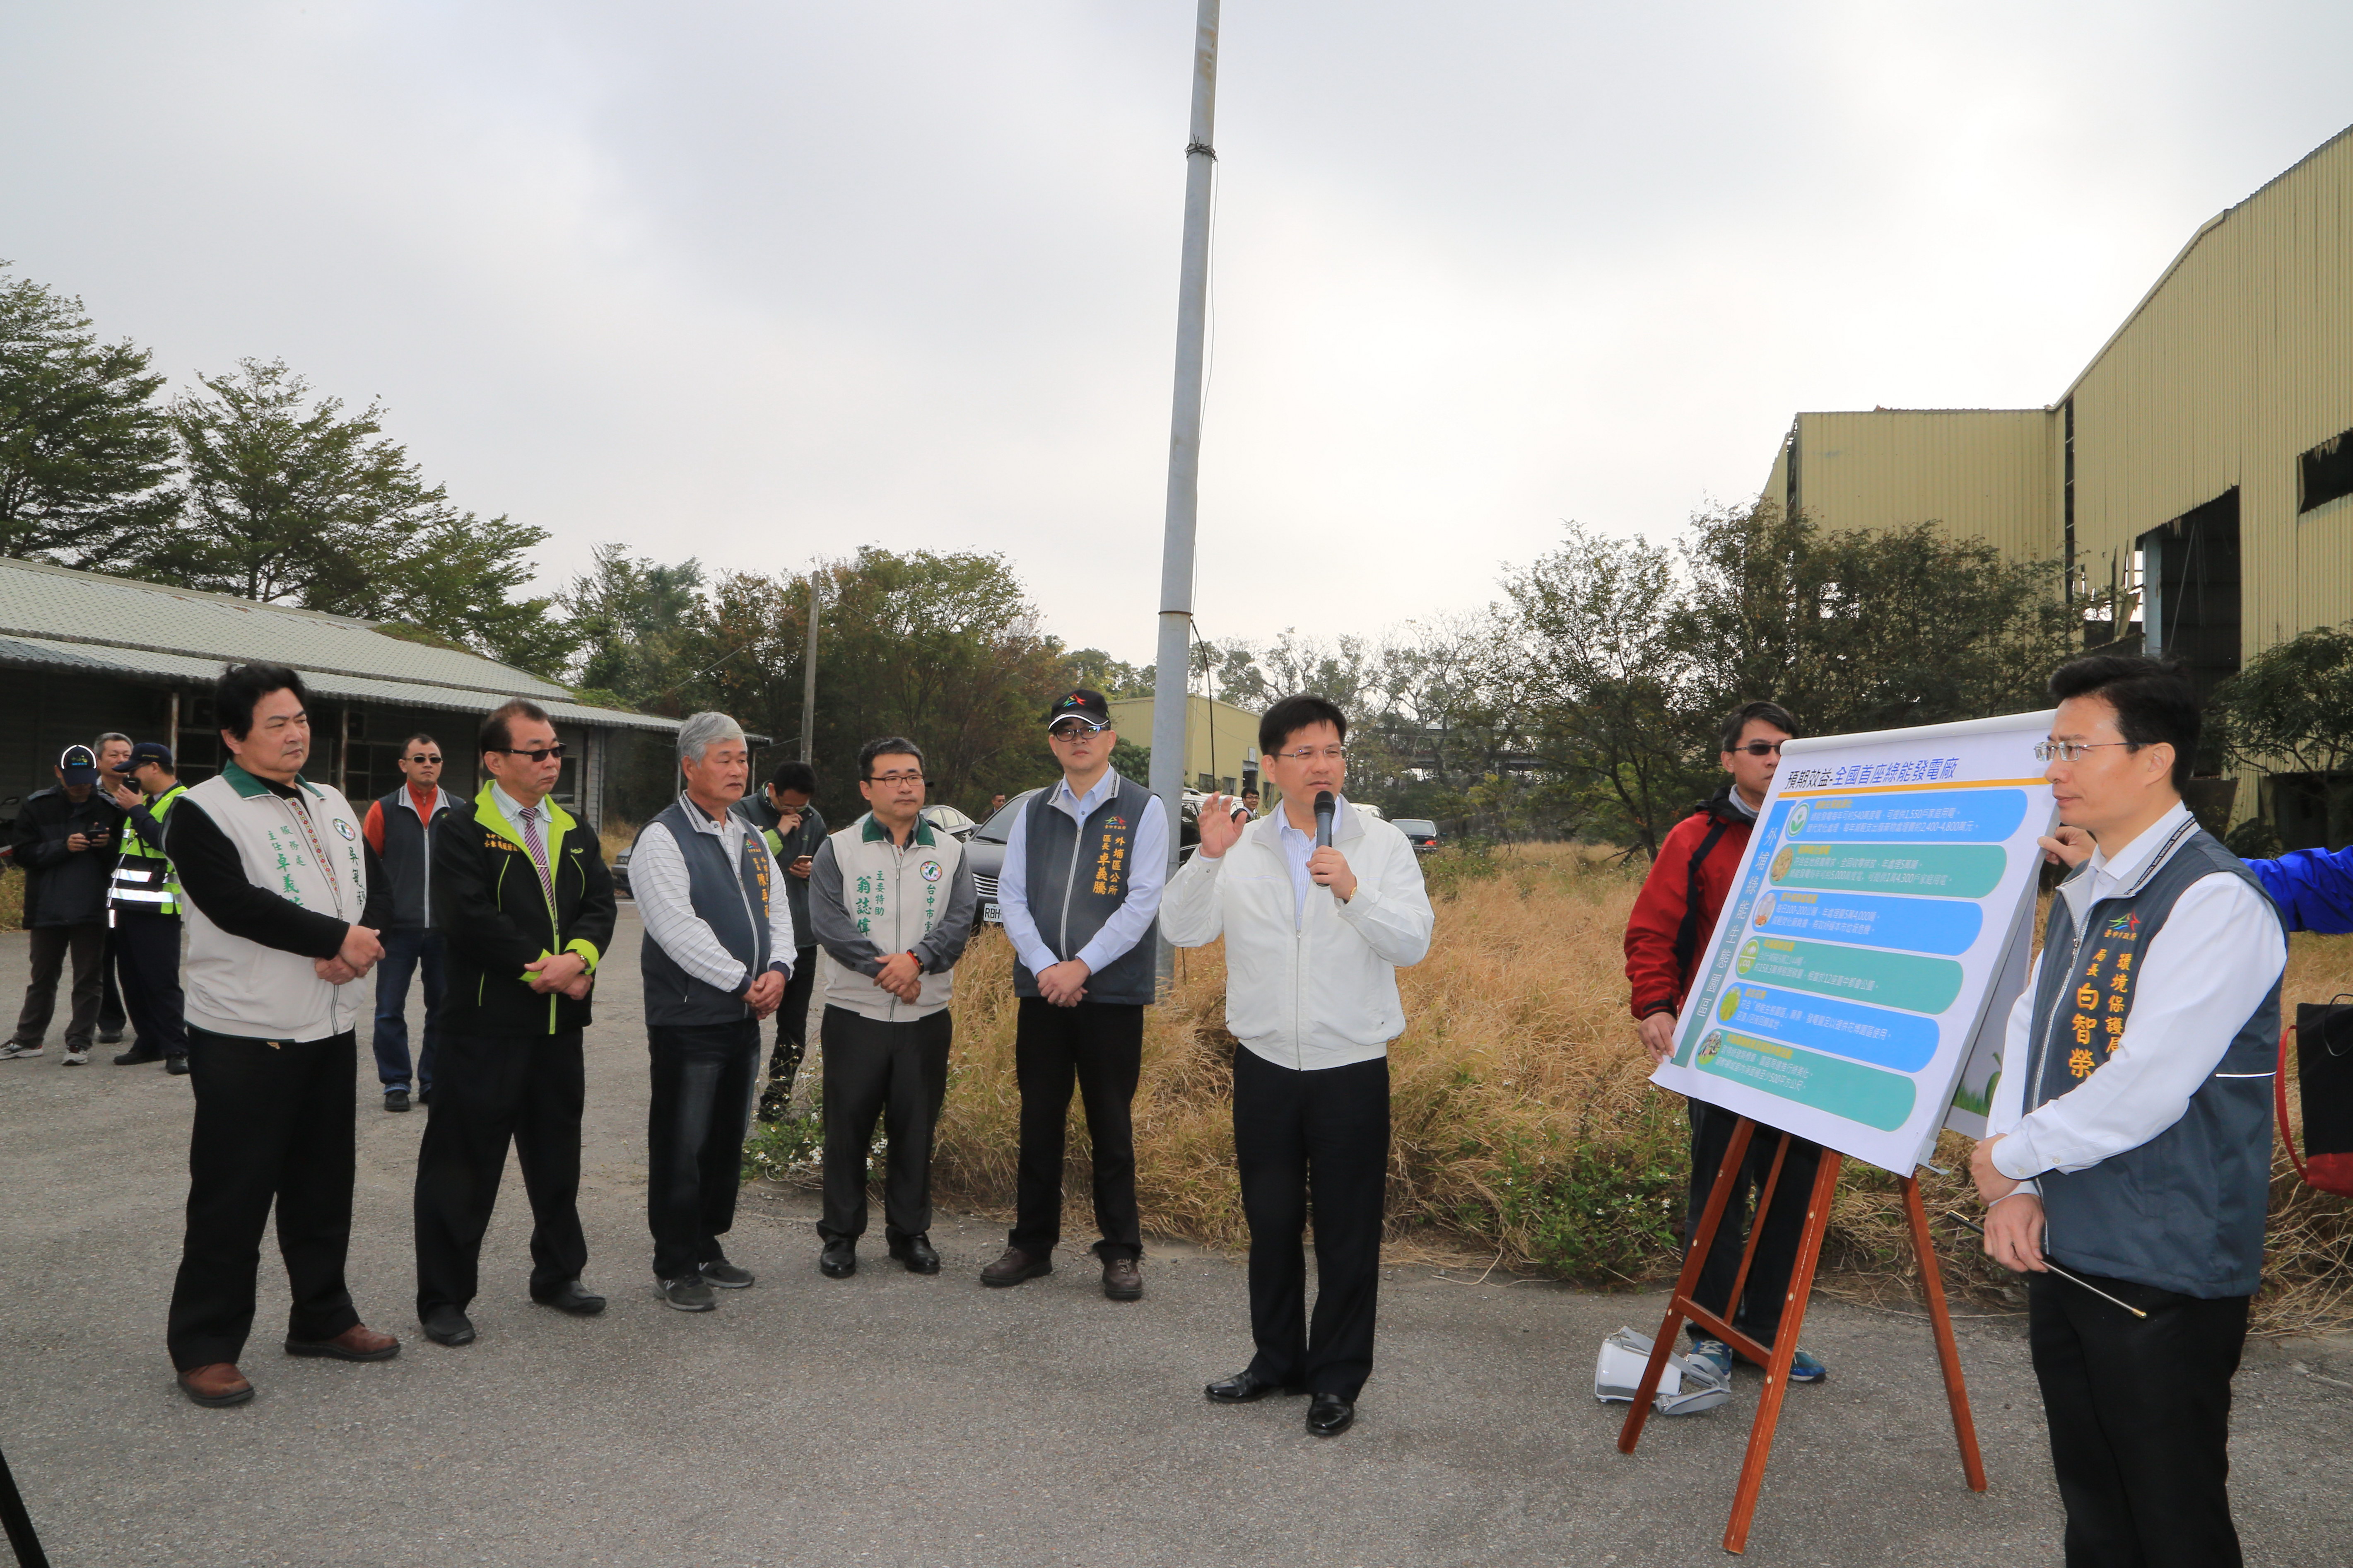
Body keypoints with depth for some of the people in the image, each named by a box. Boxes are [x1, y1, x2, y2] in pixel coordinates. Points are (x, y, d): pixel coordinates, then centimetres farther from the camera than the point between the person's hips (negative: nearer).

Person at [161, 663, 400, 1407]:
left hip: (331, 1028, 7)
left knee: (322, 1186, 16)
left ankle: (323, 1319, 29)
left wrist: (361, 943, -14)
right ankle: (204, 1347, 14)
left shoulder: (333, 806, 12)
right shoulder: (202, 812, -10)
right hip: (244, 1036, -7)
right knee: (232, 1198, 1)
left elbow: (375, 886, 7)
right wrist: (339, 939, -19)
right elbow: (238, 903, -22)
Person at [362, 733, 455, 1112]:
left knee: (443, 1009, 8)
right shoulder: (384, 810, 2)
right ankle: (396, 1083, 13)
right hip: (399, 927, -1)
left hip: (446, 929, 1)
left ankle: (435, 1082, 19)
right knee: (390, 1010, 1)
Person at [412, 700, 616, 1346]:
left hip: (559, 1025, 6)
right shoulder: (461, 829, -7)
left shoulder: (575, 833, 13)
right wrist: (544, 970, -16)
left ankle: (558, 1275, 31)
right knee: (463, 1163, 2)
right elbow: (470, 918, -17)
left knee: (556, 1156, 17)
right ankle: (443, 1299, 14)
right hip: (485, 1024, -6)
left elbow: (600, 904, 4)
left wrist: (577, 957, -15)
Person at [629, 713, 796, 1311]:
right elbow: (679, 930, -18)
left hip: (744, 1016, 8)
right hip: (688, 1018, -7)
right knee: (681, 1146, 1)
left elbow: (777, 909, 13)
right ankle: (675, 1267, 12)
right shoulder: (663, 838, -11)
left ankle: (707, 1247, 29)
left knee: (728, 1142, 15)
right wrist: (746, 983, -16)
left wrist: (778, 969, -6)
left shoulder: (751, 838, 14)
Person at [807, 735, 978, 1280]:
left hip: (926, 1017, 2)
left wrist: (916, 960, -19)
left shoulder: (949, 852, 9)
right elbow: (828, 921, -8)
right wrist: (882, 969, -16)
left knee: (916, 1129, 8)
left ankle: (911, 1233, 22)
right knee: (848, 1128, 4)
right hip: (854, 1015, -1)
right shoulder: (838, 849, 3)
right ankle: (840, 1236, 18)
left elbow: (960, 920, -3)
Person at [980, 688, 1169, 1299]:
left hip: (1113, 991, -3)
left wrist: (1081, 966, -13)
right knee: (1039, 1121, 9)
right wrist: (1044, 966, -9)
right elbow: (1011, 896, 6)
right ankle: (1031, 1244, 22)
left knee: (1111, 1125, 4)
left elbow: (1142, 901, -8)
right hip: (1042, 990, 3)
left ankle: (1122, 1253, 16)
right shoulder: (1032, 813, 11)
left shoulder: (1143, 810, 0)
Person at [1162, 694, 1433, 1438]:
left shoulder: (1383, 845, -1)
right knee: (1271, 1222, 14)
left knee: (1347, 1234, 5)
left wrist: (1353, 892, -25)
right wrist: (1208, 857, -16)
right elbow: (1182, 930, -3)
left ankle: (1337, 1378, 21)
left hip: (1352, 1069, -2)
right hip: (1266, 1064, 2)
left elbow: (1413, 943, -10)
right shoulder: (1242, 848, 4)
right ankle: (1278, 1360, 32)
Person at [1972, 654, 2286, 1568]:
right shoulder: (2081, 899, 11)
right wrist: (2018, 1192, -4)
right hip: (2064, 1257, 8)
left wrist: (2011, 1157, -11)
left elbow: (2147, 1087, -24)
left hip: (2162, 1278, -8)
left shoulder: (2216, 900, -17)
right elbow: (2025, 1044, 10)